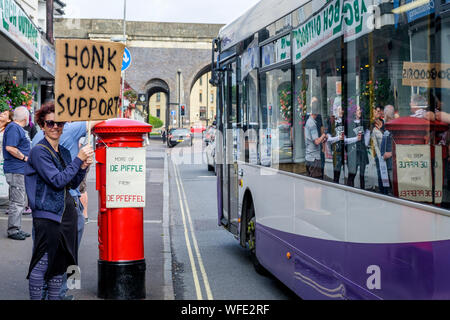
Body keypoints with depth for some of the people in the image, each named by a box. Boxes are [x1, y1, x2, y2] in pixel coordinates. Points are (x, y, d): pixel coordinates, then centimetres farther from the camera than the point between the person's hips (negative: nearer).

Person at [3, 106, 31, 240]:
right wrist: (25, 158, -16)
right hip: (16, 170, -11)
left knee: (20, 201, 15)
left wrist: (26, 157, 15)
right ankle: (12, 230, 0)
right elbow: (10, 148, -24)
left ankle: (16, 229, 22)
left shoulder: (17, 128, 17)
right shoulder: (14, 128, -14)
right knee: (17, 202, -6)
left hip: (20, 170, 11)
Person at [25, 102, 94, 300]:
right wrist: (79, 159, -15)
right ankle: (36, 298, 5)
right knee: (42, 264, -4)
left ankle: (55, 297, 22)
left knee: (60, 262, 13)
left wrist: (83, 167, -1)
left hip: (66, 213, 8)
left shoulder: (64, 152, 14)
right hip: (47, 214, -8)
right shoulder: (38, 151, -9)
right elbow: (58, 181, -19)